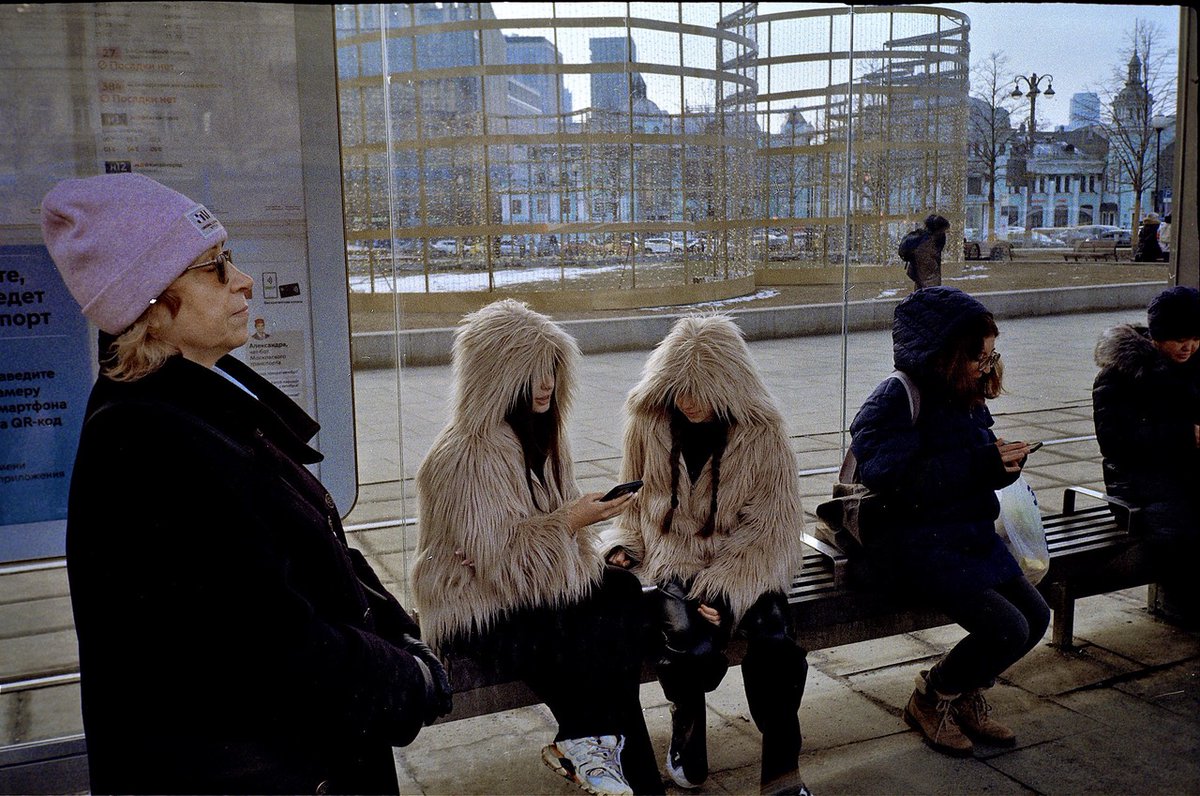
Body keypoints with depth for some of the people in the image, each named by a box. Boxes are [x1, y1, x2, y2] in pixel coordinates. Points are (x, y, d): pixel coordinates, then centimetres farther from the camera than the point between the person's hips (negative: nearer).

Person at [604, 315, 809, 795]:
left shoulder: (761, 432, -8)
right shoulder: (649, 423, -1)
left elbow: (770, 525, -9)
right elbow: (637, 502, 15)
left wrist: (724, 590, -20)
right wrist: (625, 544, -5)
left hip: (744, 564, 0)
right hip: (676, 562, 1)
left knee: (775, 643, -30)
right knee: (694, 650, -29)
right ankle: (687, 731, 6)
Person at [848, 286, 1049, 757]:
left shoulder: (967, 397, 10)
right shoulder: (897, 397, -16)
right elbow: (893, 481, -27)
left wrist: (1004, 462, -5)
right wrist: (980, 463, -27)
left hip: (968, 536, 9)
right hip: (911, 545, -9)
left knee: (1035, 616, -3)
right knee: (1006, 628, -18)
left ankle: (966, 695, 22)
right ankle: (931, 699, 9)